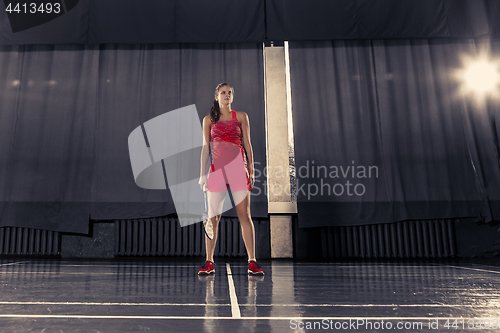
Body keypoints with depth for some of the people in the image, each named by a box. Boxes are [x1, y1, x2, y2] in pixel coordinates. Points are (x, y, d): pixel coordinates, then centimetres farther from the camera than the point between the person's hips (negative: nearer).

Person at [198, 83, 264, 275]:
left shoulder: (241, 116, 11)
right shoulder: (209, 119, 13)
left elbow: (247, 144, 9)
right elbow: (205, 147, 11)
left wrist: (251, 169, 2)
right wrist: (202, 174, 5)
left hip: (238, 167, -1)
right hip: (216, 168, 1)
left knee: (244, 215, -4)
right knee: (213, 217, 1)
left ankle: (252, 262, 0)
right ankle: (209, 262, 10)